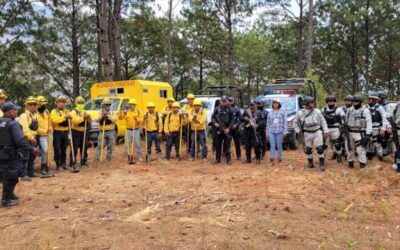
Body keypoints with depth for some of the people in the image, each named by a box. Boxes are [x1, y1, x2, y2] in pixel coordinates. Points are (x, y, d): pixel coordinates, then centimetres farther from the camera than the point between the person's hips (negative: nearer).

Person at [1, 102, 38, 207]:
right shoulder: (12, 123, -16)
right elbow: (20, 140, -23)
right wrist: (31, 149, -15)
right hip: (11, 154, -8)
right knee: (11, 176, 2)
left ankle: (9, 194, 35)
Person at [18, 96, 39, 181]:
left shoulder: (35, 115, 15)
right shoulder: (24, 116, -13)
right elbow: (24, 129, -22)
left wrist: (34, 137, 12)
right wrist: (31, 138, -22)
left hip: (33, 139, 9)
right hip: (26, 139, -9)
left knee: (32, 157, 14)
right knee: (25, 157, -9)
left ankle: (31, 172, 25)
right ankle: (24, 174, -6)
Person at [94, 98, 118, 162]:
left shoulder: (112, 112, 5)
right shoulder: (100, 112, 5)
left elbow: (115, 119, -13)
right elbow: (96, 119, -11)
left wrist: (108, 115, -22)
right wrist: (101, 115, -24)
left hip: (111, 132, 1)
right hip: (102, 132, -1)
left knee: (110, 146, 6)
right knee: (100, 145, -4)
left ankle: (109, 157, 18)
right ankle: (96, 158, 1)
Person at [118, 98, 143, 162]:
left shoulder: (138, 111, 4)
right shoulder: (126, 112, 4)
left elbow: (141, 119, -2)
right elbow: (120, 117, -3)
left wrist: (137, 119, -21)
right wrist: (122, 113, -21)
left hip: (136, 130, 0)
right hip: (129, 130, 1)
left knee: (137, 144, 2)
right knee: (127, 144, 3)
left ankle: (139, 156, 12)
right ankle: (127, 156, 13)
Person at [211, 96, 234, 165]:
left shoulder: (229, 110, 2)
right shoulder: (217, 109, 6)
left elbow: (232, 120, 0)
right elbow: (212, 117, 9)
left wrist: (228, 128, -10)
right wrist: (214, 123, -11)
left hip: (226, 129, -2)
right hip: (218, 129, 2)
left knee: (227, 145, -2)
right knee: (218, 145, 7)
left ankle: (228, 159, 4)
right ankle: (218, 159, 17)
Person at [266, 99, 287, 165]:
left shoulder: (283, 112, 5)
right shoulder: (270, 113, 13)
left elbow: (285, 122, 0)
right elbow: (268, 123, 13)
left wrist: (285, 131, -8)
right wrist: (267, 133, 10)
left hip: (279, 131, -2)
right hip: (271, 132, 2)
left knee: (279, 146, 1)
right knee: (272, 146, -6)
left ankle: (280, 159, 12)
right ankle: (272, 159, -10)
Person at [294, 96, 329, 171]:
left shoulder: (317, 111, -3)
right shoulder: (300, 113, -4)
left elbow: (323, 121, 1)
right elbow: (295, 122, 9)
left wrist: (325, 131, -4)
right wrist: (298, 131, 3)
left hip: (317, 132, 0)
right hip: (307, 133, 1)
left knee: (320, 148, -7)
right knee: (308, 149, 9)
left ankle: (322, 164, 3)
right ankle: (310, 163, 27)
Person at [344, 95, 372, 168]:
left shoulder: (365, 110, -8)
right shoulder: (350, 110, 7)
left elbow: (369, 123, -10)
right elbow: (346, 120, 17)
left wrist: (368, 134, -15)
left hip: (359, 133, -5)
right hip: (350, 132, 5)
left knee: (360, 149, -5)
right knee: (350, 148, 11)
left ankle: (362, 163, 7)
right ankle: (350, 162, 24)